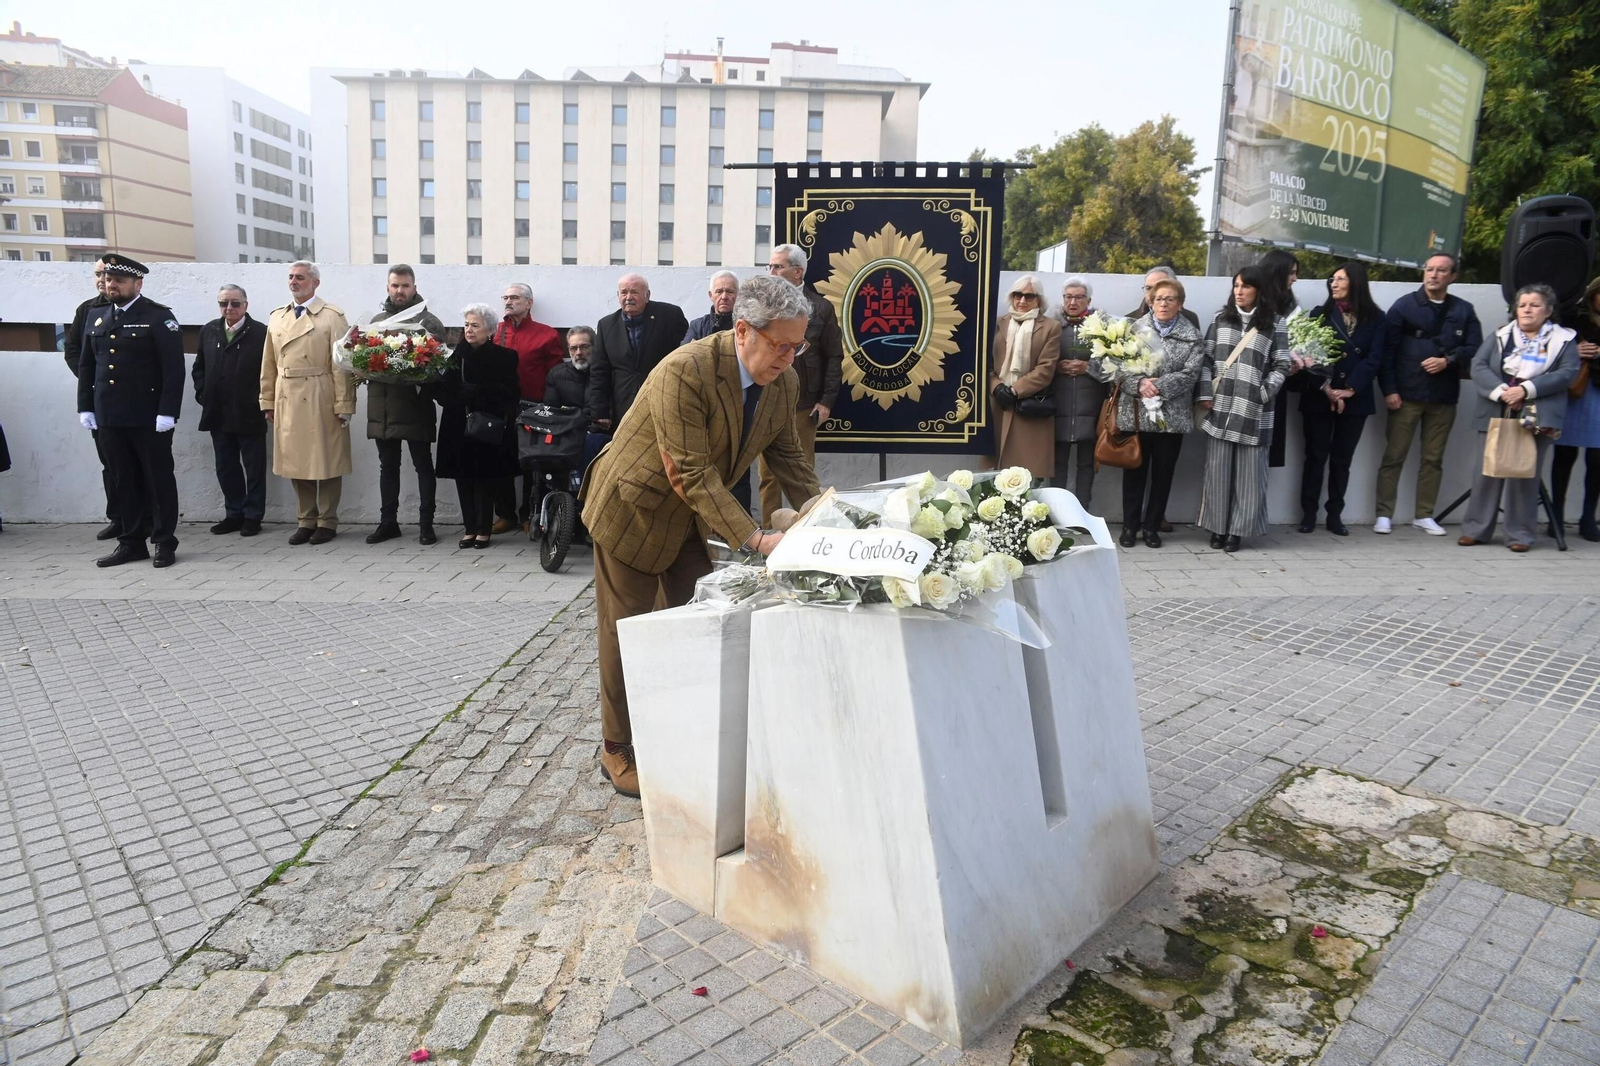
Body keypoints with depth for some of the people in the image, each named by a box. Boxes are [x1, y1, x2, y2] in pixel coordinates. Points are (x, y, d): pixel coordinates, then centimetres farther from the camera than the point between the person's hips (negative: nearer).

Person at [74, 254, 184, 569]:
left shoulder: (159, 316, -5)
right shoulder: (96, 316, 13)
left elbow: (174, 369, -11)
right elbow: (86, 366, 16)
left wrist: (167, 412, -17)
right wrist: (85, 407, 9)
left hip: (149, 417, -5)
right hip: (109, 417, 6)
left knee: (158, 479, 3)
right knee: (123, 481, 10)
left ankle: (165, 542, 10)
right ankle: (131, 542, 17)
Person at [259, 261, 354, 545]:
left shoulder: (333, 317, -3)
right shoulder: (277, 317, 13)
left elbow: (341, 364, -8)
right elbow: (269, 364, 13)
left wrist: (343, 405, -13)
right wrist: (268, 401, 8)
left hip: (322, 401, -5)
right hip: (287, 401, 5)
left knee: (326, 461, 3)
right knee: (296, 462, 9)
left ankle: (327, 522, 13)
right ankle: (306, 520, 19)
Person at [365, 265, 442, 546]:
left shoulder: (428, 321, -2)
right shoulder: (377, 320, 15)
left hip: (415, 405, -5)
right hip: (382, 405, 5)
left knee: (423, 465, 3)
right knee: (388, 466, 12)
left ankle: (426, 524, 9)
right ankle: (388, 522, 20)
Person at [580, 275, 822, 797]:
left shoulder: (783, 382, -9)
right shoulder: (685, 371, -32)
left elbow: (788, 457, 3)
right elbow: (694, 475, -33)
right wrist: (754, 539, -37)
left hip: (691, 518, 7)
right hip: (634, 509, -7)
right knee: (626, 634, 5)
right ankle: (619, 751, 22)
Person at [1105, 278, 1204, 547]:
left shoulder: (1192, 337, 5)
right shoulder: (1134, 329, 4)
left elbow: (1190, 374, -6)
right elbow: (1116, 365, -4)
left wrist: (1160, 387, -19)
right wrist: (1139, 383, -20)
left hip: (1172, 416, 1)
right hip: (1135, 413, 0)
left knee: (1163, 473, 8)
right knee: (1135, 471, 7)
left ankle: (1152, 526, 19)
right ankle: (1130, 526, 17)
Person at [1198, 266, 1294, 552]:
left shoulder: (1273, 325, 5)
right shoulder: (1220, 318, 11)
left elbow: (1282, 365, 3)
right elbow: (1207, 358, 9)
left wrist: (1264, 392, -9)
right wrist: (1206, 395, 2)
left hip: (1253, 408, -2)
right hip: (1221, 405, 2)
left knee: (1247, 470, 0)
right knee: (1218, 468, 3)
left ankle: (1238, 529, 6)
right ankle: (1218, 526, 12)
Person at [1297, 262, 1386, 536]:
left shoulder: (1375, 318, 5)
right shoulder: (1320, 314, 4)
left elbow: (1374, 357, -3)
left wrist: (1350, 389, -14)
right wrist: (1326, 388, -16)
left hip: (1355, 399, 1)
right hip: (1319, 397, -1)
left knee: (1342, 459, 6)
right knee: (1316, 456, 1)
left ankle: (1335, 515, 13)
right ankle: (1309, 513, 7)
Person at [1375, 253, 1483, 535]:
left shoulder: (1464, 310, 9)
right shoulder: (1404, 305, 1)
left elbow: (1474, 349, 6)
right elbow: (1387, 350, -4)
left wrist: (1448, 360, -13)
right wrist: (1389, 390, -11)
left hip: (1444, 396, 3)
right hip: (1406, 394, -3)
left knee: (1433, 458, 8)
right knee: (1394, 456, -1)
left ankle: (1424, 515, 16)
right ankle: (1383, 514, 5)